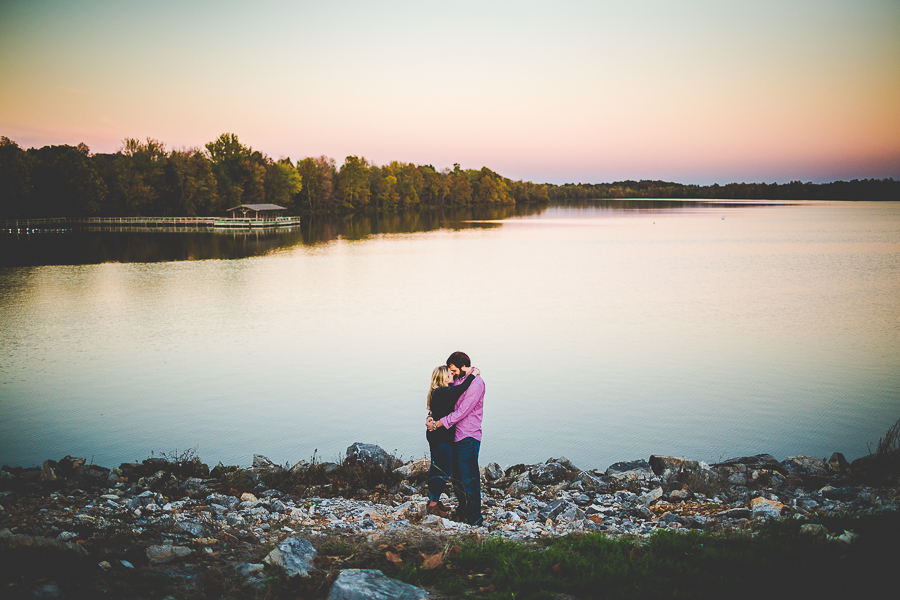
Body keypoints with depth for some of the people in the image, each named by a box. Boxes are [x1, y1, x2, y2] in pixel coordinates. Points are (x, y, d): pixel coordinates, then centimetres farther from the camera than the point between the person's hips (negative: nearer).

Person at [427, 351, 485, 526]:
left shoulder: (476, 383, -15)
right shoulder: (458, 380, 12)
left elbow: (462, 411, -19)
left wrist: (438, 424, -16)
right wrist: (431, 416, -2)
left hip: (468, 437, -9)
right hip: (456, 436, 9)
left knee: (469, 478, -3)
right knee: (457, 477, 16)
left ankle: (474, 517, 6)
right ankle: (462, 510, 30)